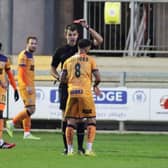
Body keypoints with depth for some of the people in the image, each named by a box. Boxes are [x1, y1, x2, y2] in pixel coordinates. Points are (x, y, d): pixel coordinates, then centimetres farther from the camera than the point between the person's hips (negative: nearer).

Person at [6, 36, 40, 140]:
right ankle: (12, 123, -3)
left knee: (29, 109, 9)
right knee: (30, 109, -13)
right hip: (25, 86, -10)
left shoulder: (31, 55, 17)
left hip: (30, 86, 10)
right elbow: (22, 72, -18)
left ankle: (27, 133, 12)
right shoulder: (24, 55, -11)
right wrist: (27, 86, -23)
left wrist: (31, 86, 18)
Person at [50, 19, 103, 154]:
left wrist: (87, 27, -11)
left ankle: (80, 146, 5)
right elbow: (53, 68, 14)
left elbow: (99, 40, -6)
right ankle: (66, 147, 3)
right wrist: (59, 77, -6)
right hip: (65, 87, 0)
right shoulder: (61, 51, 5)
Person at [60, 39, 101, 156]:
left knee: (70, 122, 9)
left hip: (72, 93, 3)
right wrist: (95, 86, 21)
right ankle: (89, 149, -5)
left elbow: (62, 79, 10)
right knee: (91, 121, 5)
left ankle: (70, 149, 8)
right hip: (85, 93, -3)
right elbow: (98, 77, 0)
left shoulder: (68, 61, 15)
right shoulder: (90, 60, 7)